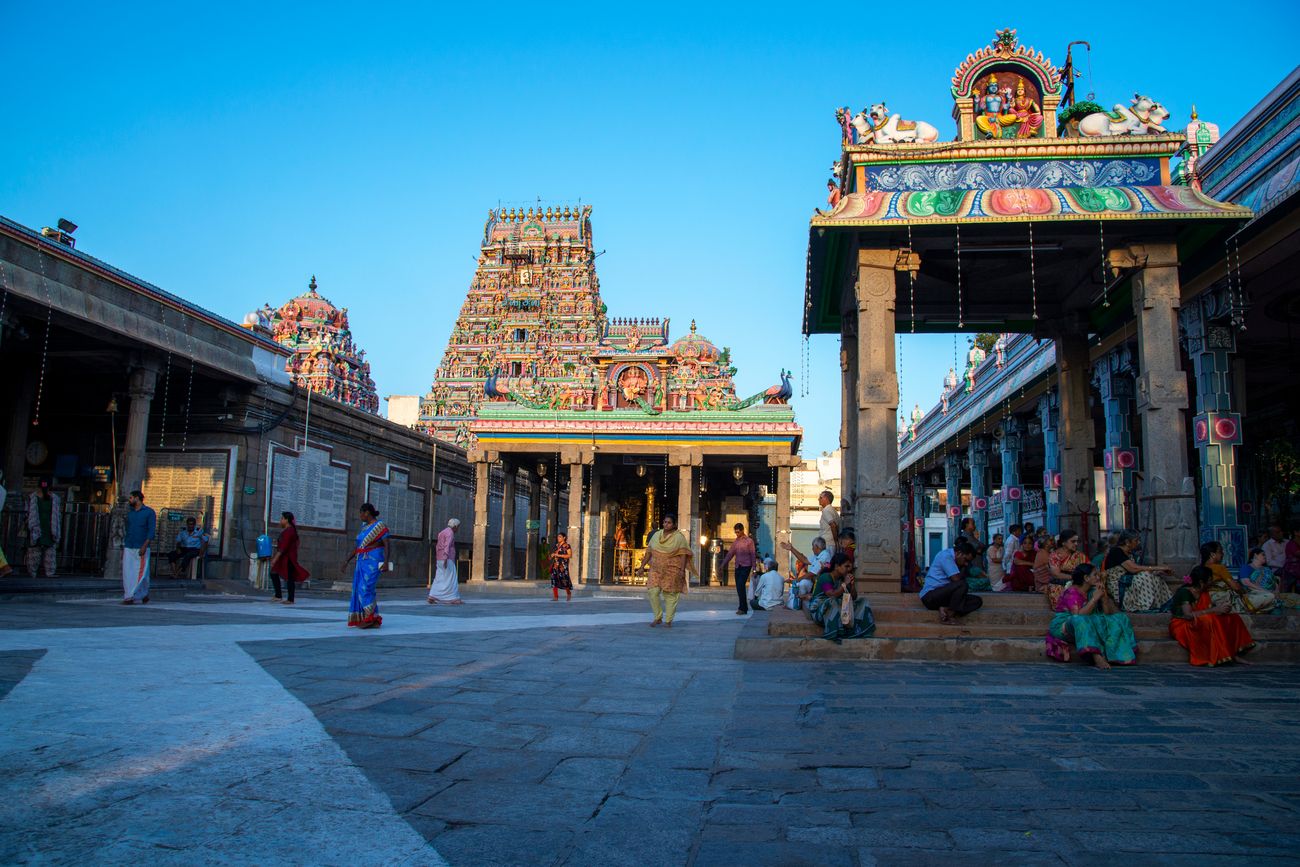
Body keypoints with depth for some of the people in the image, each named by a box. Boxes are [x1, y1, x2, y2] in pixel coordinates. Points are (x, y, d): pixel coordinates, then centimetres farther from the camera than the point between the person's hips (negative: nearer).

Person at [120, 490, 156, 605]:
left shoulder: (149, 512, -1)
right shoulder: (130, 512, 16)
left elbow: (152, 531, -8)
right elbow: (127, 530, 19)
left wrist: (144, 546, -18)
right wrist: (123, 547, 13)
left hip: (141, 548, -5)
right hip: (128, 548, 5)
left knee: (141, 573, -6)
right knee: (127, 573, -1)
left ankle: (144, 594, 4)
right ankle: (129, 597, 3)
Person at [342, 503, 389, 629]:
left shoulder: (379, 526, -6)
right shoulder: (364, 527, 17)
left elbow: (386, 545, -12)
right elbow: (357, 547, 21)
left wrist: (386, 562, -23)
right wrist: (347, 560, 17)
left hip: (373, 561, -8)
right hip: (363, 561, 8)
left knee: (365, 588, -16)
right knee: (360, 589, 3)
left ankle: (371, 618, -10)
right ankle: (374, 621, 4)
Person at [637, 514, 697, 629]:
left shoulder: (679, 537, -3)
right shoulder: (656, 535, 9)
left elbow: (683, 554, -8)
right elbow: (649, 552, 11)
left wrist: (682, 570, -16)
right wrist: (642, 566, 8)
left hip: (672, 571, -3)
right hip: (657, 570, 3)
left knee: (670, 595, 0)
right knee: (653, 591, -8)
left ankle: (668, 621, 9)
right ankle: (658, 618, 6)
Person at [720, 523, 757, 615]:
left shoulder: (749, 541, -2)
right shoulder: (735, 542, 13)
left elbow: (753, 554, -3)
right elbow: (730, 554, 13)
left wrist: (753, 567, -9)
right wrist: (722, 565, 9)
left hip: (746, 566, -6)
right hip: (738, 566, 6)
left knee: (741, 586, -16)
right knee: (739, 587, 4)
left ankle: (742, 608, -14)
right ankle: (744, 607, 13)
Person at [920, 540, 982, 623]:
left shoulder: (952, 558, 16)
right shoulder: (946, 556, -14)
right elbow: (957, 579, -19)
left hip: (944, 595, 10)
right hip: (930, 595, -10)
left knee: (977, 600, -3)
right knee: (961, 585, -30)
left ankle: (945, 610, -19)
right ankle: (950, 613, -19)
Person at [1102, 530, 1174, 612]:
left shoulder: (1129, 554, 13)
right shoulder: (1116, 552, -16)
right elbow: (1134, 568, -26)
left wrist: (1162, 570, -5)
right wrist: (1158, 568, -21)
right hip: (1117, 586, -9)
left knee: (1156, 576, -4)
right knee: (1145, 576, -25)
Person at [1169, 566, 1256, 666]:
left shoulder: (1204, 592, 7)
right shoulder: (1184, 592, -20)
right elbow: (1188, 615, -31)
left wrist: (1220, 607, -17)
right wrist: (1215, 610, -30)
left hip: (1201, 625, 9)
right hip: (1182, 626, -9)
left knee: (1232, 619, -4)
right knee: (1209, 620, -35)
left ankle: (1233, 654, -13)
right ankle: (1214, 657, -29)